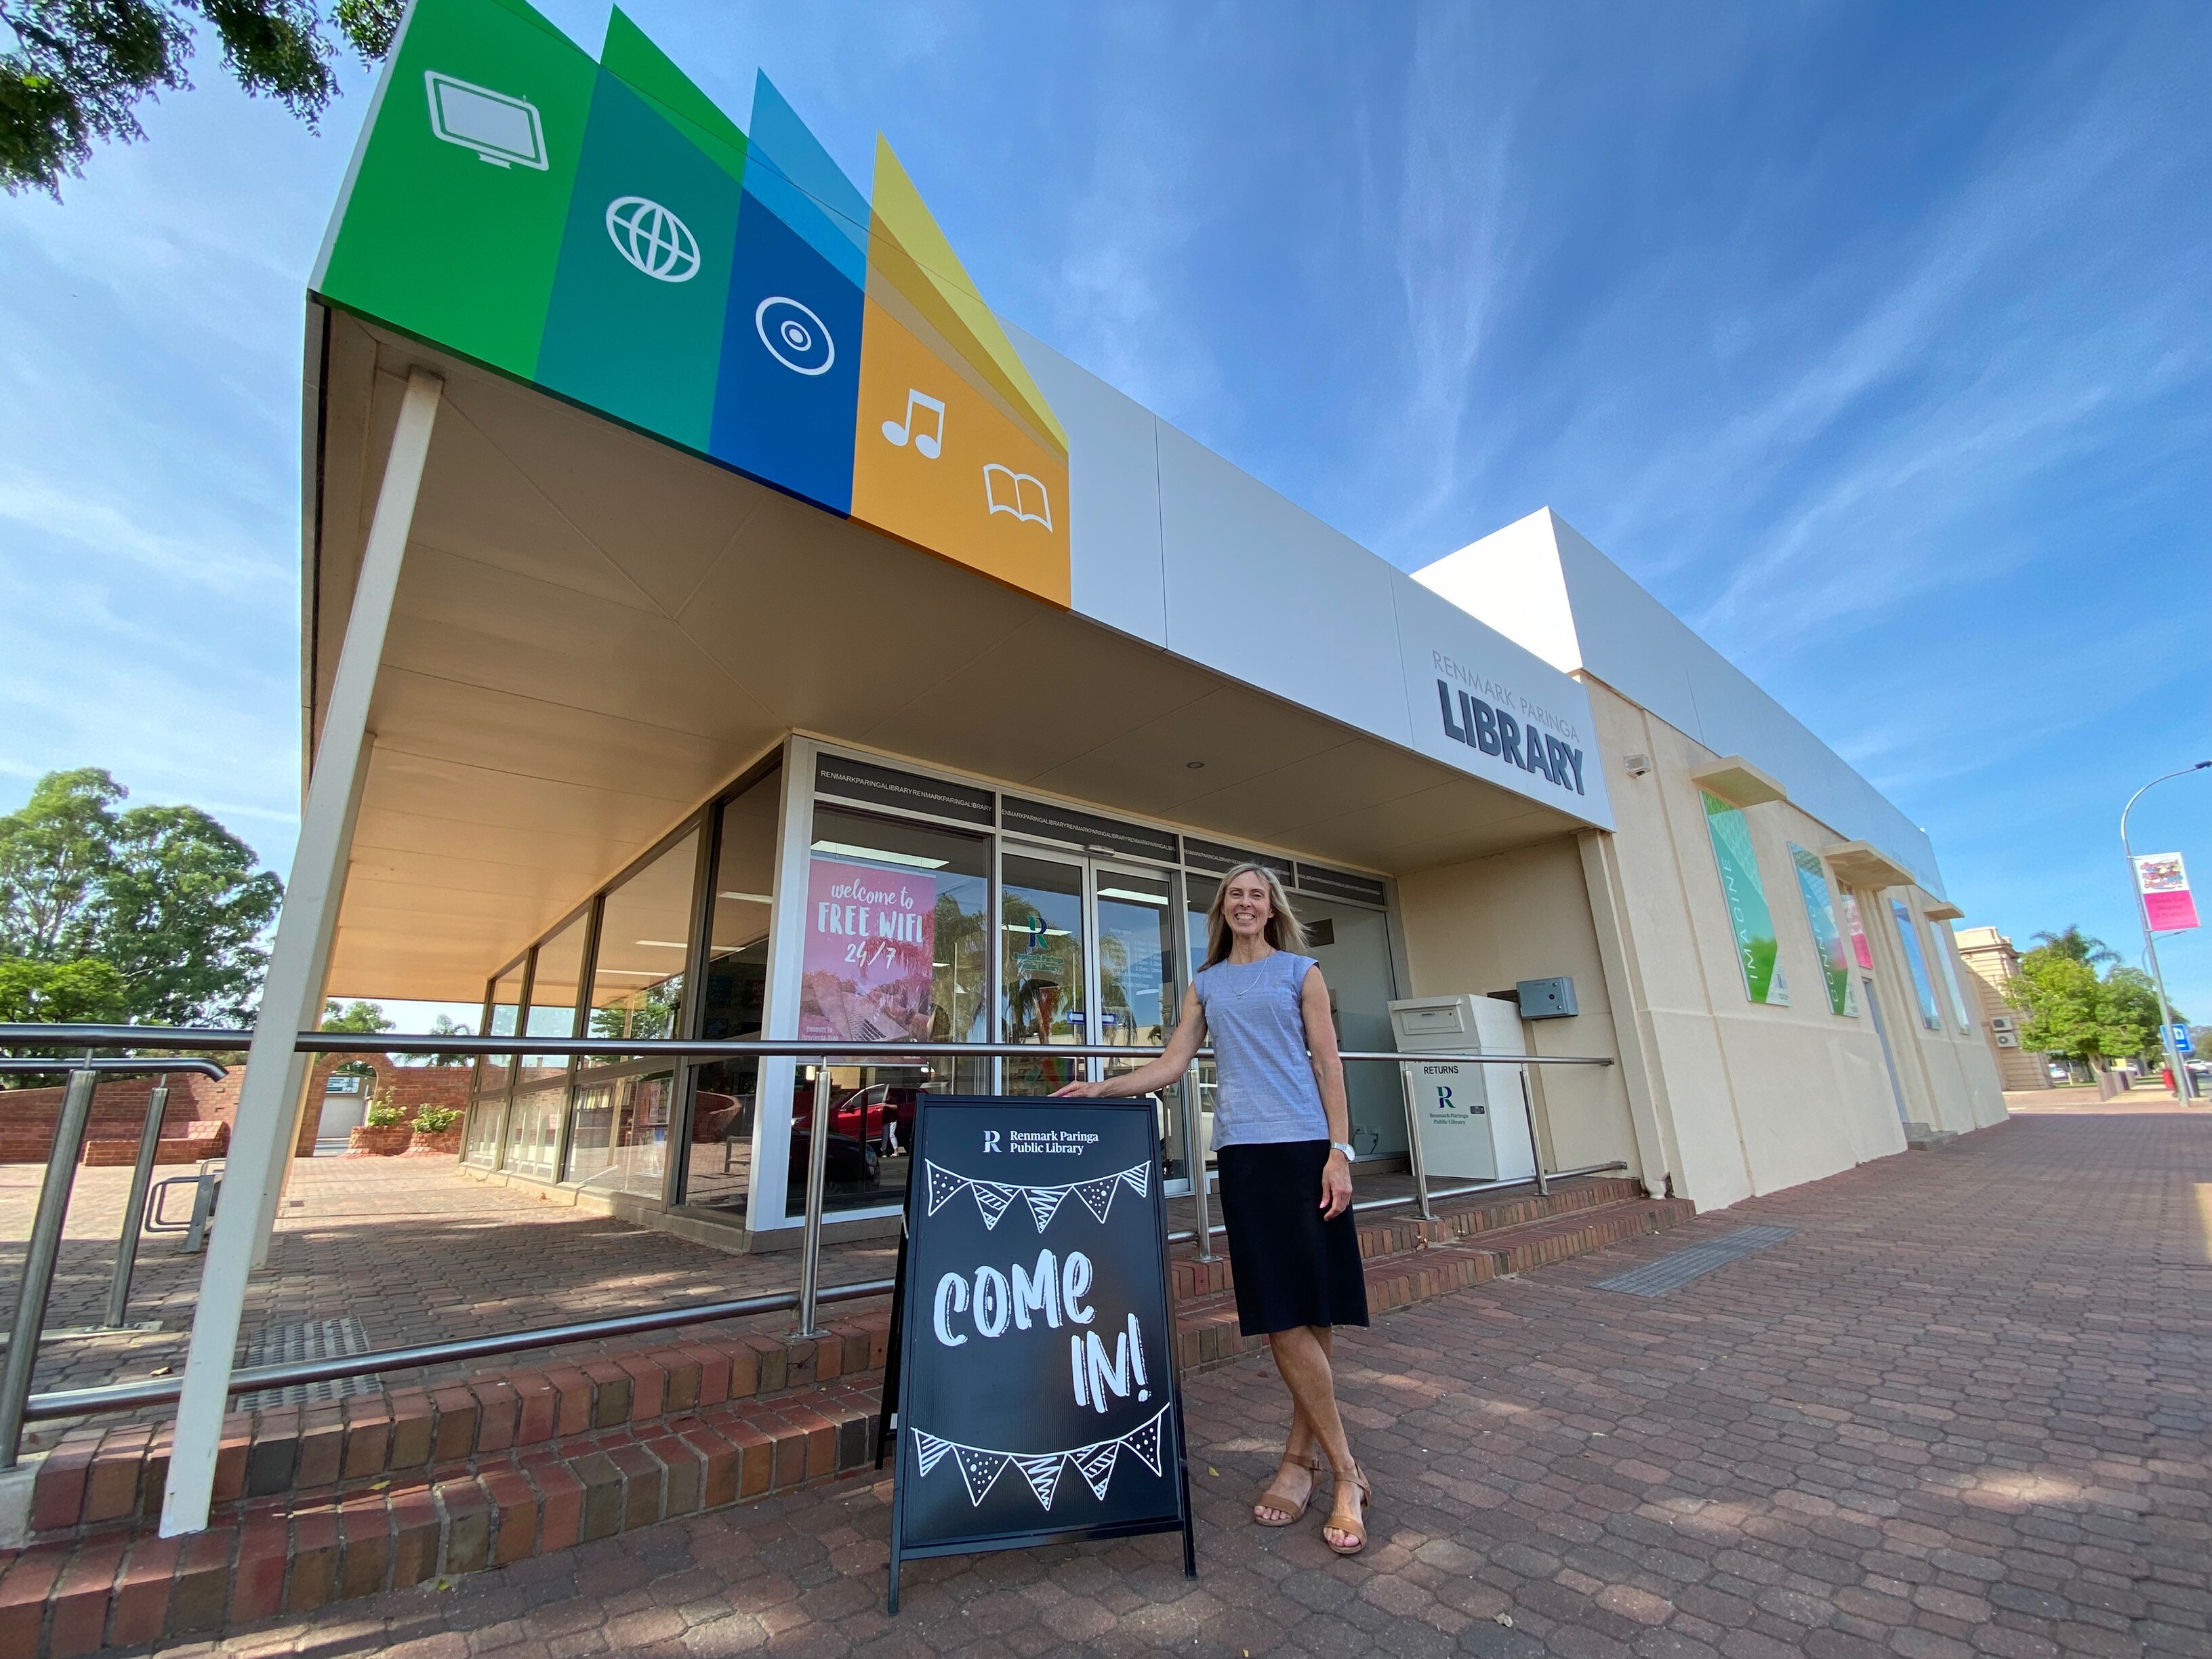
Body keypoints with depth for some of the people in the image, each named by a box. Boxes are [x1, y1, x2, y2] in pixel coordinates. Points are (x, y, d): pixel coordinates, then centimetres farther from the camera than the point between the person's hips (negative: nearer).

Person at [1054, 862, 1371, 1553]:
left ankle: (1301, 1457, 16)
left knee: (1312, 1311, 0)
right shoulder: (1206, 985, 15)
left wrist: (1339, 1150, -6)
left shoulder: (1300, 972, 8)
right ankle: (1344, 1472, 13)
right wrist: (1100, 1088, 3)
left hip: (1306, 1143, -2)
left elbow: (1327, 1063, 3)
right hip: (1243, 1151, 2)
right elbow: (1172, 1065, 13)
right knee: (1282, 1316, 0)